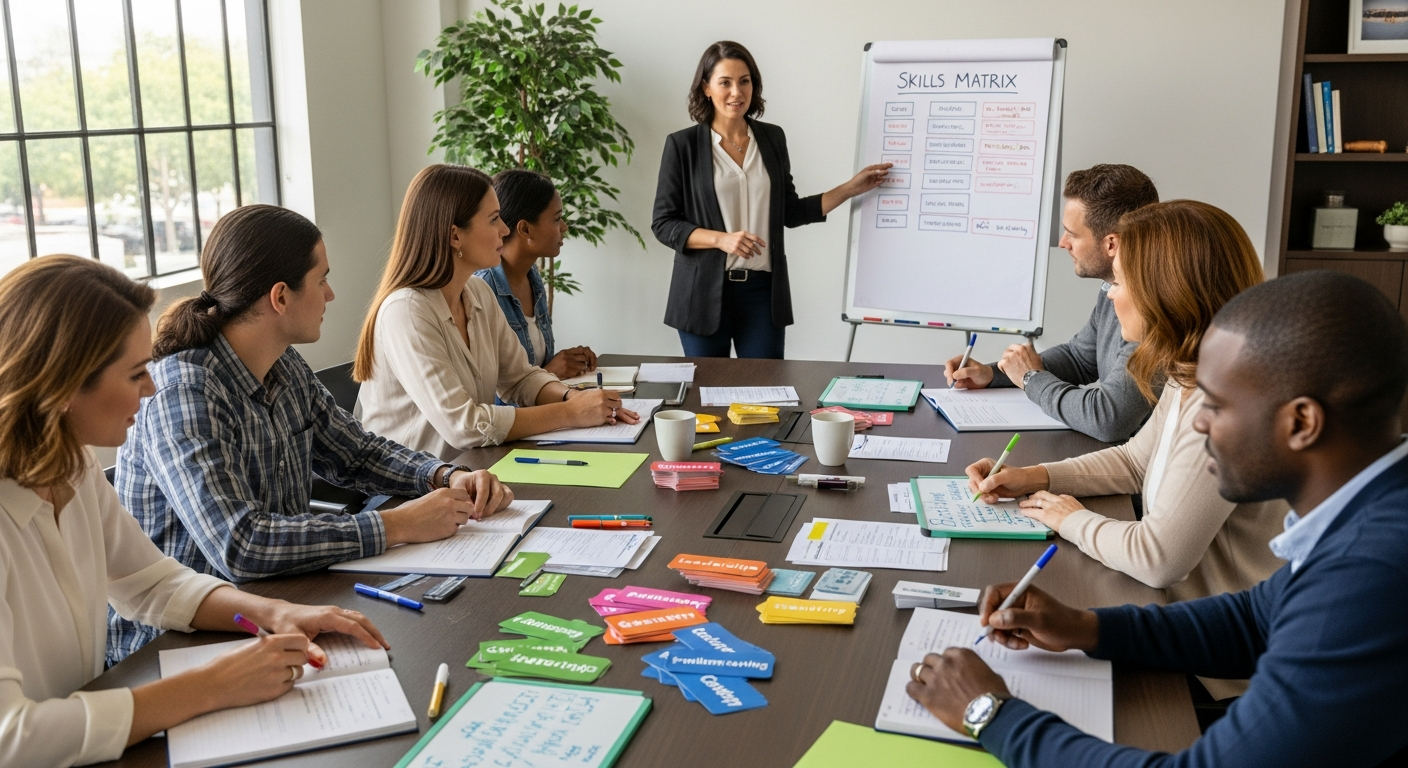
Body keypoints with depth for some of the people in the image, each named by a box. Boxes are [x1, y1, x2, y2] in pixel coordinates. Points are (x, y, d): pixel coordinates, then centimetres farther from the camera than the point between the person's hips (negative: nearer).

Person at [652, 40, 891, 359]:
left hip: (762, 290, 2)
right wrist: (722, 239, -18)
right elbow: (663, 224, -4)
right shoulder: (683, 145, -3)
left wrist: (851, 188, 7)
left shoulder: (772, 138, 7)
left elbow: (789, 212, 14)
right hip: (704, 293, -2)